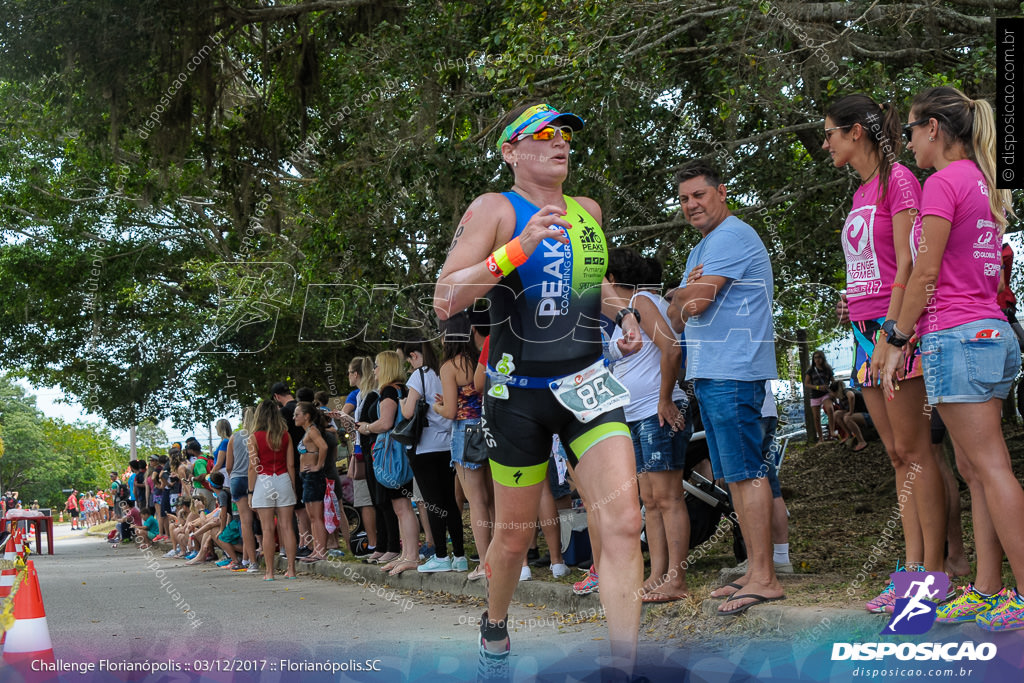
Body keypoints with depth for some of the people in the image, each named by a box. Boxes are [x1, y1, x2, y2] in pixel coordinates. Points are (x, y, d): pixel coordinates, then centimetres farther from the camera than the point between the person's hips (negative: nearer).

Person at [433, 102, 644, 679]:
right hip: (520, 390, -3)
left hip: (587, 382, 4)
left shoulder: (589, 211, 11)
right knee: (515, 535, 9)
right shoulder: (494, 209, -6)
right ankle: (495, 631, 39)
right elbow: (445, 301, -17)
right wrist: (516, 251, -27)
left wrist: (623, 313, 10)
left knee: (623, 521, -15)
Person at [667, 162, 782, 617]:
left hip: (732, 373, -11)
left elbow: (694, 302, -18)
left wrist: (683, 294, 4)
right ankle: (755, 570, 16)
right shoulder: (702, 248, 24)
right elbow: (680, 318, 21)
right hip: (710, 373, 11)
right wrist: (688, 293, 0)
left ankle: (764, 579, -11)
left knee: (745, 473, -12)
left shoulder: (731, 236, -9)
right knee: (733, 475, 11)